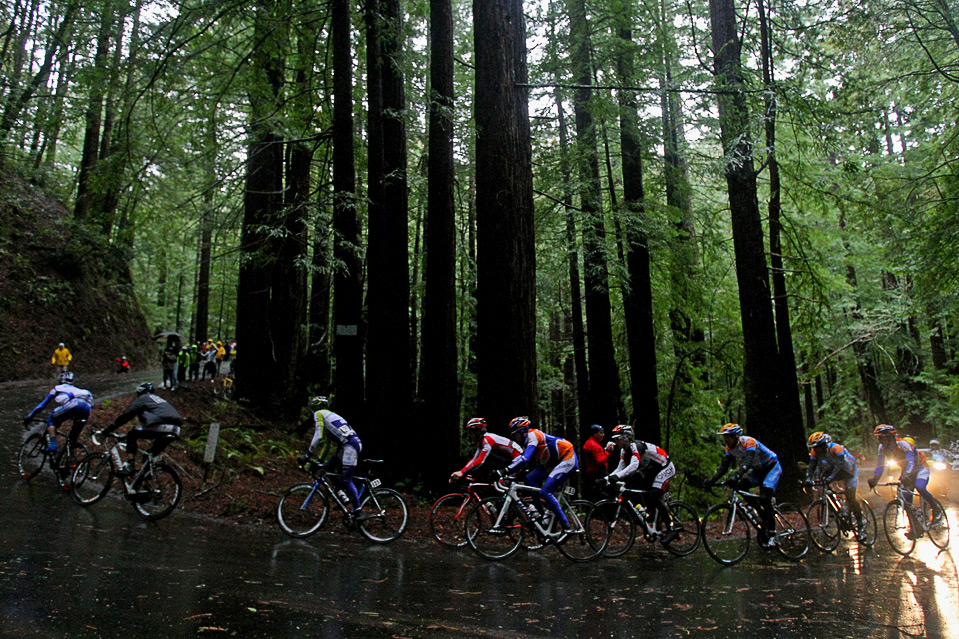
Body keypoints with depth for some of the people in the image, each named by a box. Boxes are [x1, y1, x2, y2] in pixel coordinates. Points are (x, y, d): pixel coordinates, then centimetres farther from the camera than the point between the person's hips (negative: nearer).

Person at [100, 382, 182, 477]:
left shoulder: (142, 398, 17)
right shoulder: (159, 399, 37)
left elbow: (125, 415, 15)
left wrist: (107, 430, 21)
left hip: (160, 427, -6)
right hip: (175, 431, 6)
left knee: (132, 435, 12)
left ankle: (130, 465, 2)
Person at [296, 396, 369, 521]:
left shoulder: (319, 414, 5)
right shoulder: (328, 417, 32)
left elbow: (318, 436, -8)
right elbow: (327, 443, 36)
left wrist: (307, 455, -6)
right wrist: (320, 460, 38)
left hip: (351, 444, -9)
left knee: (346, 480, -11)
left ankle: (359, 511, -13)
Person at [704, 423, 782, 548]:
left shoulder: (749, 442, -30)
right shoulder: (730, 447, -8)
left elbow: (747, 461, -45)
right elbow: (724, 466, -11)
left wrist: (737, 476, -60)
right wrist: (712, 480, -26)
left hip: (772, 467, -7)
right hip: (758, 470, 7)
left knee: (764, 498, -23)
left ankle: (771, 534, -12)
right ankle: (763, 518, -2)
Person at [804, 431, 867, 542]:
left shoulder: (836, 448, -32)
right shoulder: (815, 451, -16)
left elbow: (840, 464, -44)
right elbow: (811, 466, -21)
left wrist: (831, 477, -57)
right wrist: (808, 479, -39)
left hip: (849, 471, -5)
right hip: (832, 470, 5)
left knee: (850, 498, -13)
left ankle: (861, 523, 3)